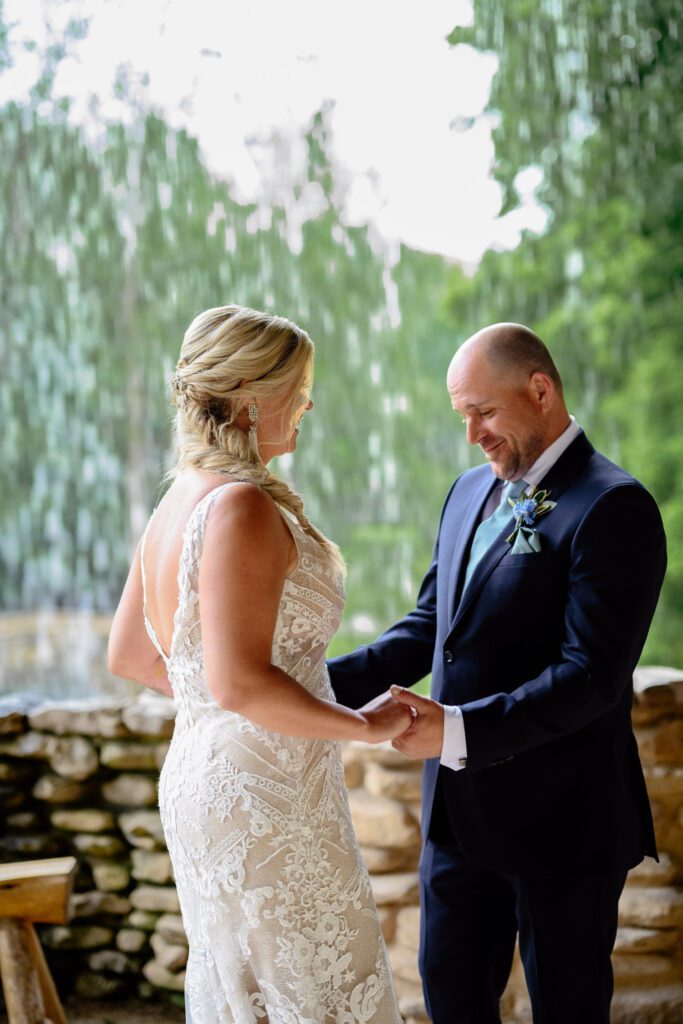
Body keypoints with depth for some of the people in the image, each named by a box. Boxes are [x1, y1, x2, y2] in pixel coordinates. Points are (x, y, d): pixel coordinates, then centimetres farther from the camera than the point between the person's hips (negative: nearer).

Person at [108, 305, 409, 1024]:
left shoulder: (178, 500, 7)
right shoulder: (241, 508, -21)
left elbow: (127, 654, 17)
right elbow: (242, 683, -29)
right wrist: (365, 725, -18)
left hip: (200, 778, 9)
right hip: (263, 801, -9)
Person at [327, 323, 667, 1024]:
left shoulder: (612, 508, -16)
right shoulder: (469, 493, 10)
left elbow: (592, 676, -23)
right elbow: (429, 625, 13)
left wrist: (460, 730, -30)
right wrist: (326, 682, -1)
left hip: (560, 818, -7)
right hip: (461, 808, 8)